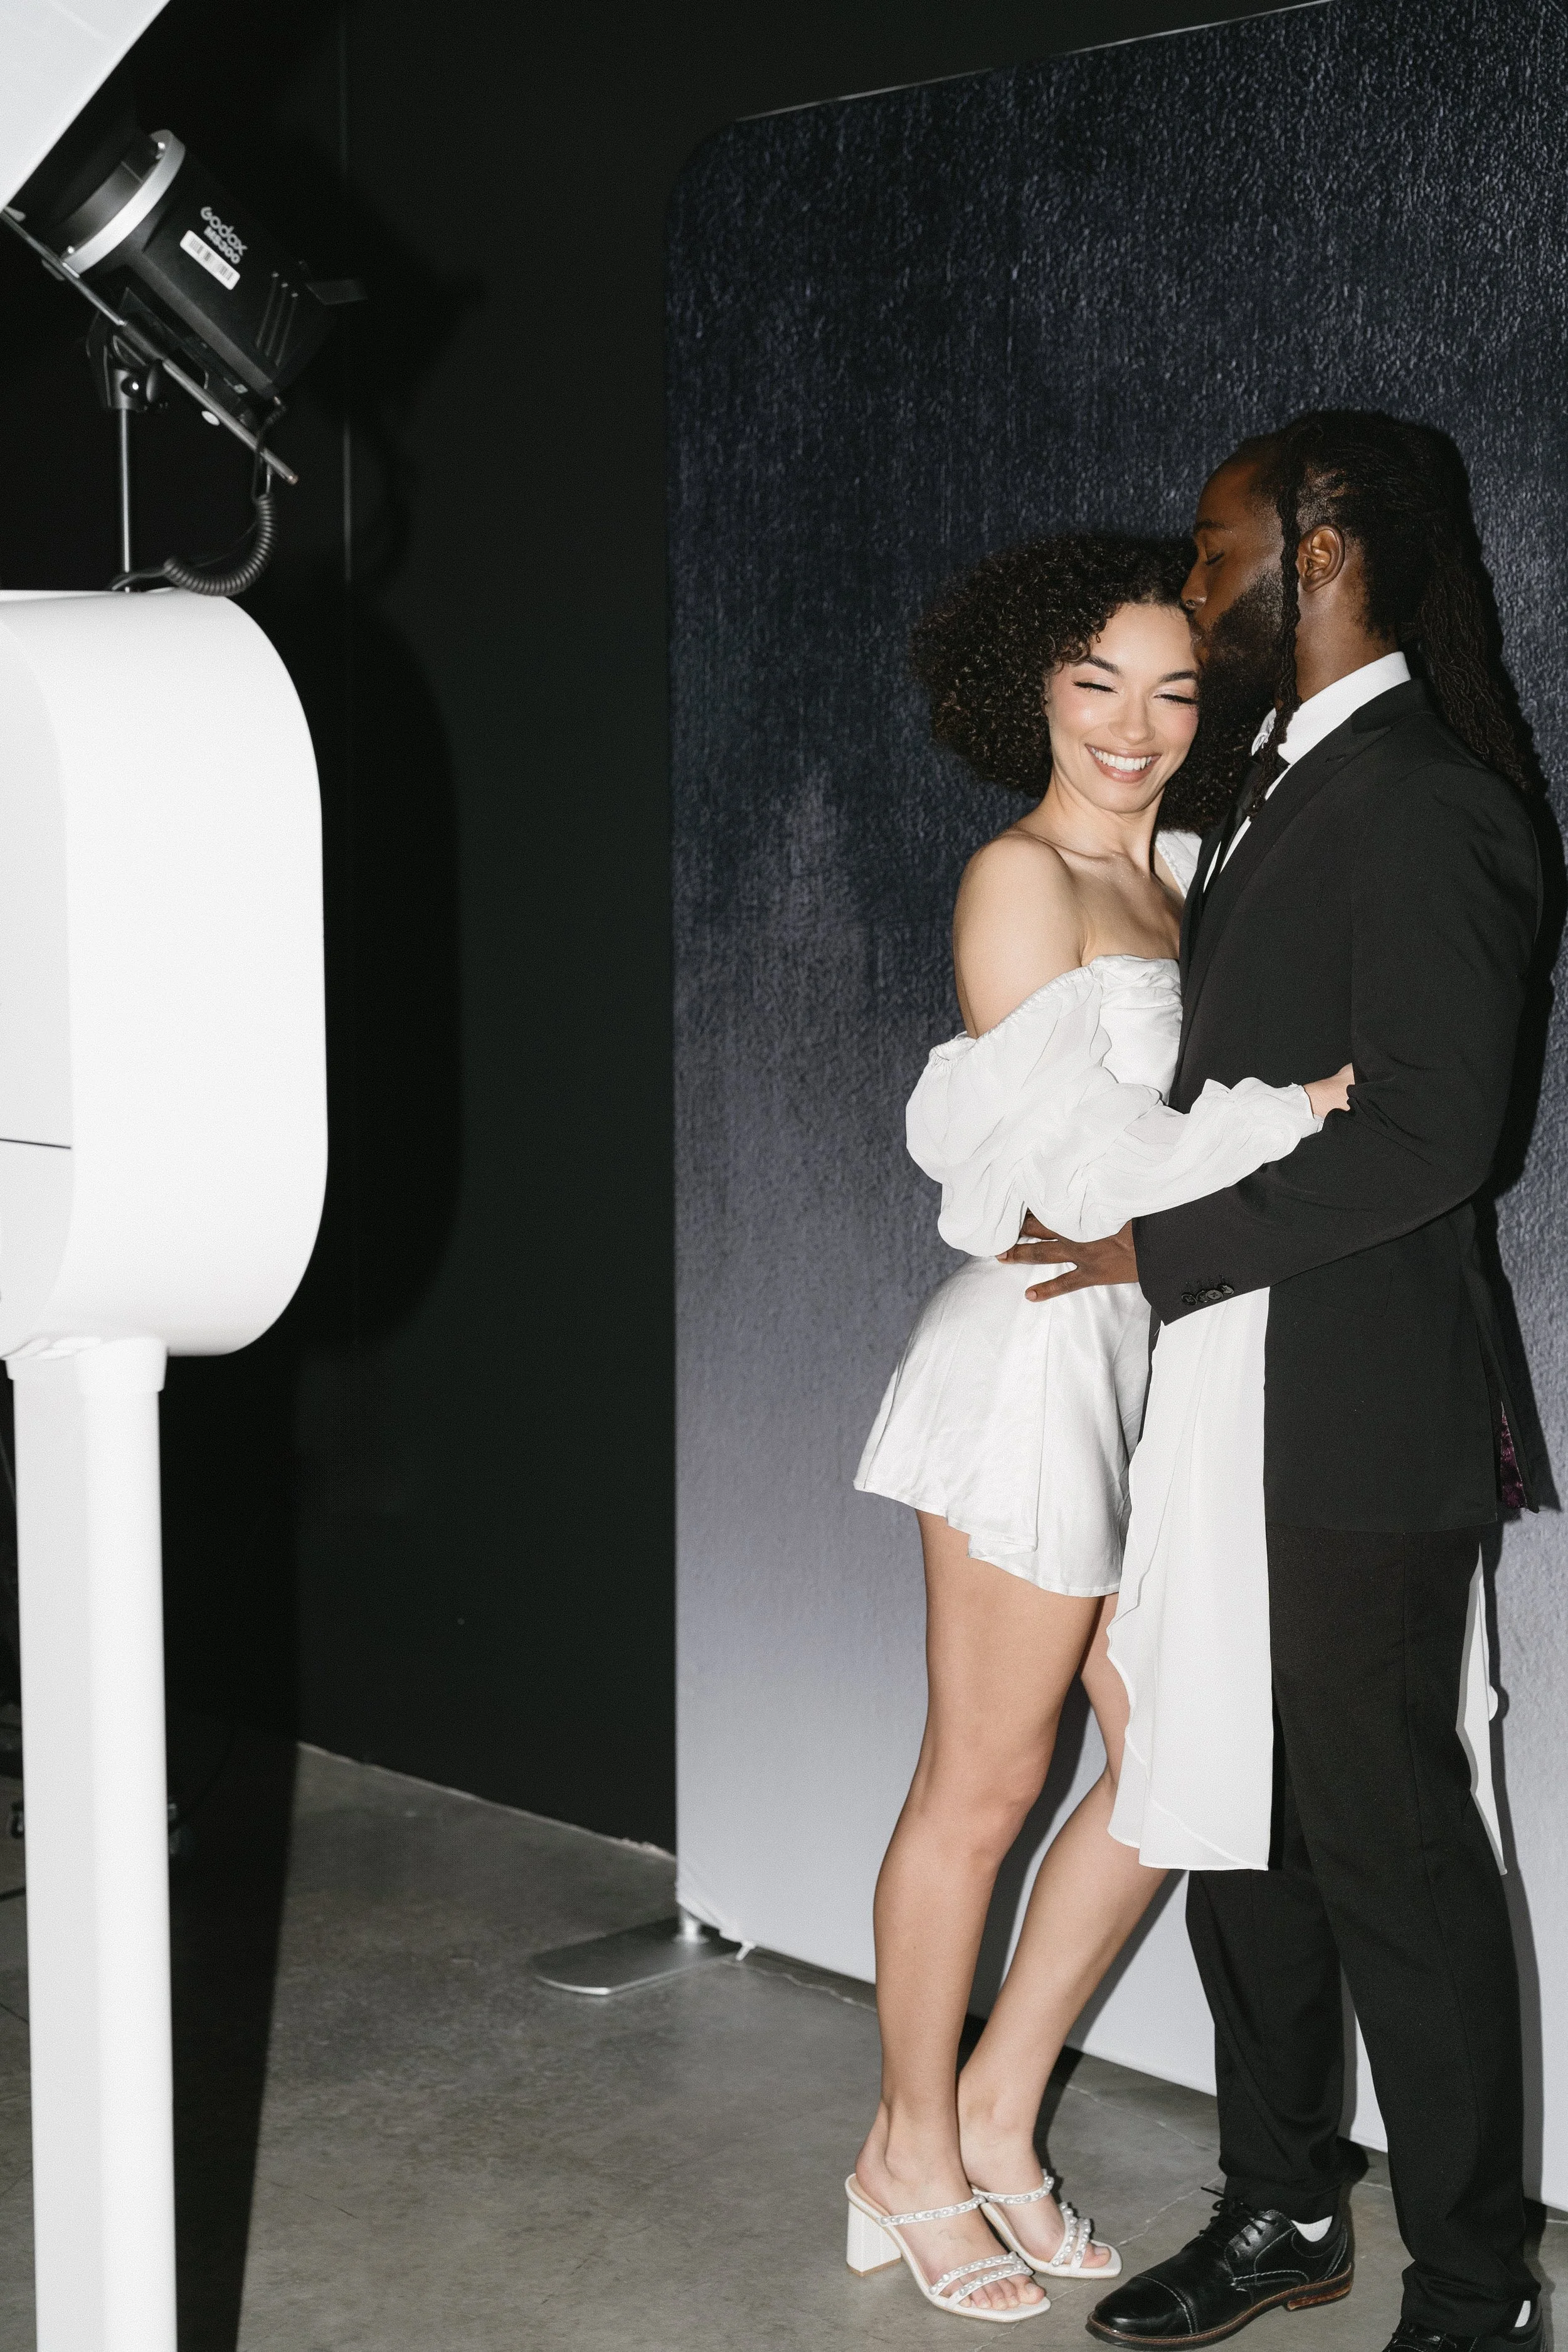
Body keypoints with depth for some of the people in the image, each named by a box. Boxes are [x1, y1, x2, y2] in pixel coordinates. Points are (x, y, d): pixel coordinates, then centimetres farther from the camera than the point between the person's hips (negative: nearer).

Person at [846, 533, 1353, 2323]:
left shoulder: (1170, 873, 14)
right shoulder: (1022, 878, -11)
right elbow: (1063, 1161, -17)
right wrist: (1296, 1107, -15)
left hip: (1155, 1356, 8)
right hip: (1039, 1353, -8)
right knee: (983, 1785, 2)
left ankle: (995, 2117, 24)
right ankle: (911, 2158, 18)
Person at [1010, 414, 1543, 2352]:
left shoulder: (1424, 804, -15)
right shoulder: (1278, 792, 15)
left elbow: (1429, 1135, -21)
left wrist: (1161, 1250, -17)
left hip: (1356, 1413, -9)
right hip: (1230, 1407, 9)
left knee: (1391, 1846, 0)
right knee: (1242, 1820, 16)